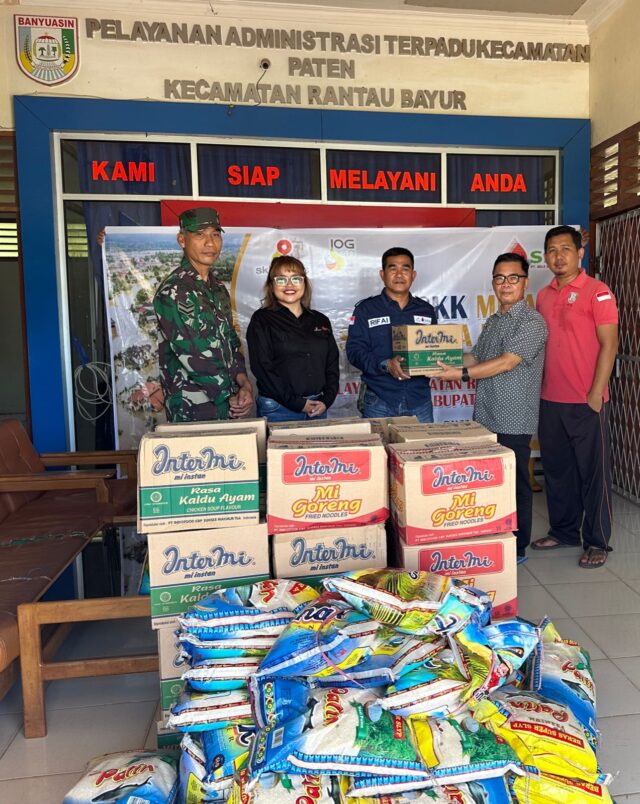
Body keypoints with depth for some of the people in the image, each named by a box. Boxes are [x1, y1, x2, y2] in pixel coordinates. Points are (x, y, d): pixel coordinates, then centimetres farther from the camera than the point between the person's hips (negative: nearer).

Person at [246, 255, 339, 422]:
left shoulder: (321, 321, 14)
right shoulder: (261, 320, -1)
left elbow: (332, 365, 12)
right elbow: (262, 368, -10)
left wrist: (326, 401, -4)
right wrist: (297, 403, -14)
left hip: (318, 407, 4)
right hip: (278, 410, -4)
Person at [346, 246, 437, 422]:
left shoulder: (426, 310, 12)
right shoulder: (366, 309, 2)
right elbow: (354, 350, -6)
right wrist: (385, 365, -22)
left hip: (420, 401, 3)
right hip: (379, 402, -3)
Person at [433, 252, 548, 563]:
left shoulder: (532, 322, -9)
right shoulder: (493, 321, 17)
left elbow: (507, 362, -19)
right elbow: (475, 356, 19)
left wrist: (461, 374, -21)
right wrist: (442, 363, 4)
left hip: (513, 422, -7)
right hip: (485, 418, 7)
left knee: (515, 485, 3)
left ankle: (517, 549, 17)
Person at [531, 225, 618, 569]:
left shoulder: (597, 292, -7)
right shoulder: (543, 296, 12)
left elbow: (608, 345, -10)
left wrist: (595, 394, -15)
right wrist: (538, 387, 12)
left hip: (586, 401, -6)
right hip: (550, 401, 6)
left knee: (593, 471, 3)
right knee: (556, 469, 14)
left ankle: (596, 542, 15)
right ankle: (563, 531, 28)